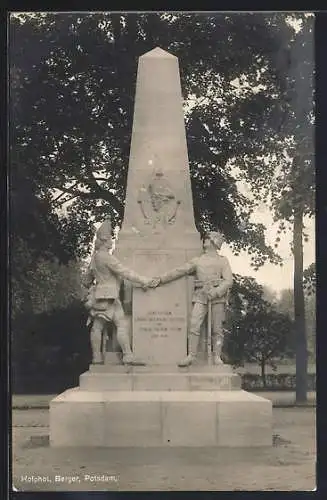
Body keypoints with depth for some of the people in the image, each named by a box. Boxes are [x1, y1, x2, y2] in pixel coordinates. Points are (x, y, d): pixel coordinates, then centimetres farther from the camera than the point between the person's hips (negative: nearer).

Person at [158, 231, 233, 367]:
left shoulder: (222, 261, 11)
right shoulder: (197, 261, 19)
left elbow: (228, 280, 0)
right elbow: (179, 271, 16)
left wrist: (216, 292, -16)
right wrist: (160, 279, 10)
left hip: (218, 297, -2)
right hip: (200, 296, 2)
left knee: (217, 328, -4)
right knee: (194, 325, -10)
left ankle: (217, 357, 0)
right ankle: (191, 356, -9)